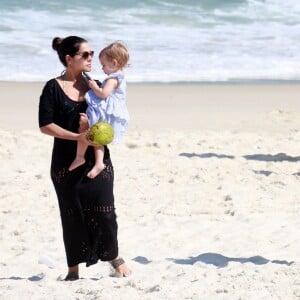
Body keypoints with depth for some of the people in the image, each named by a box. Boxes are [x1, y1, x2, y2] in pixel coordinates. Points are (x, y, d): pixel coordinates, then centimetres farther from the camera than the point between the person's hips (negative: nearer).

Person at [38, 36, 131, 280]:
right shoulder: (54, 88, -5)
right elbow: (45, 125, -11)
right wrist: (77, 136, -20)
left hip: (97, 158, 3)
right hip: (67, 161, -3)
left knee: (104, 211, -2)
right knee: (73, 213, 3)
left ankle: (114, 256, 18)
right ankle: (74, 267, 14)